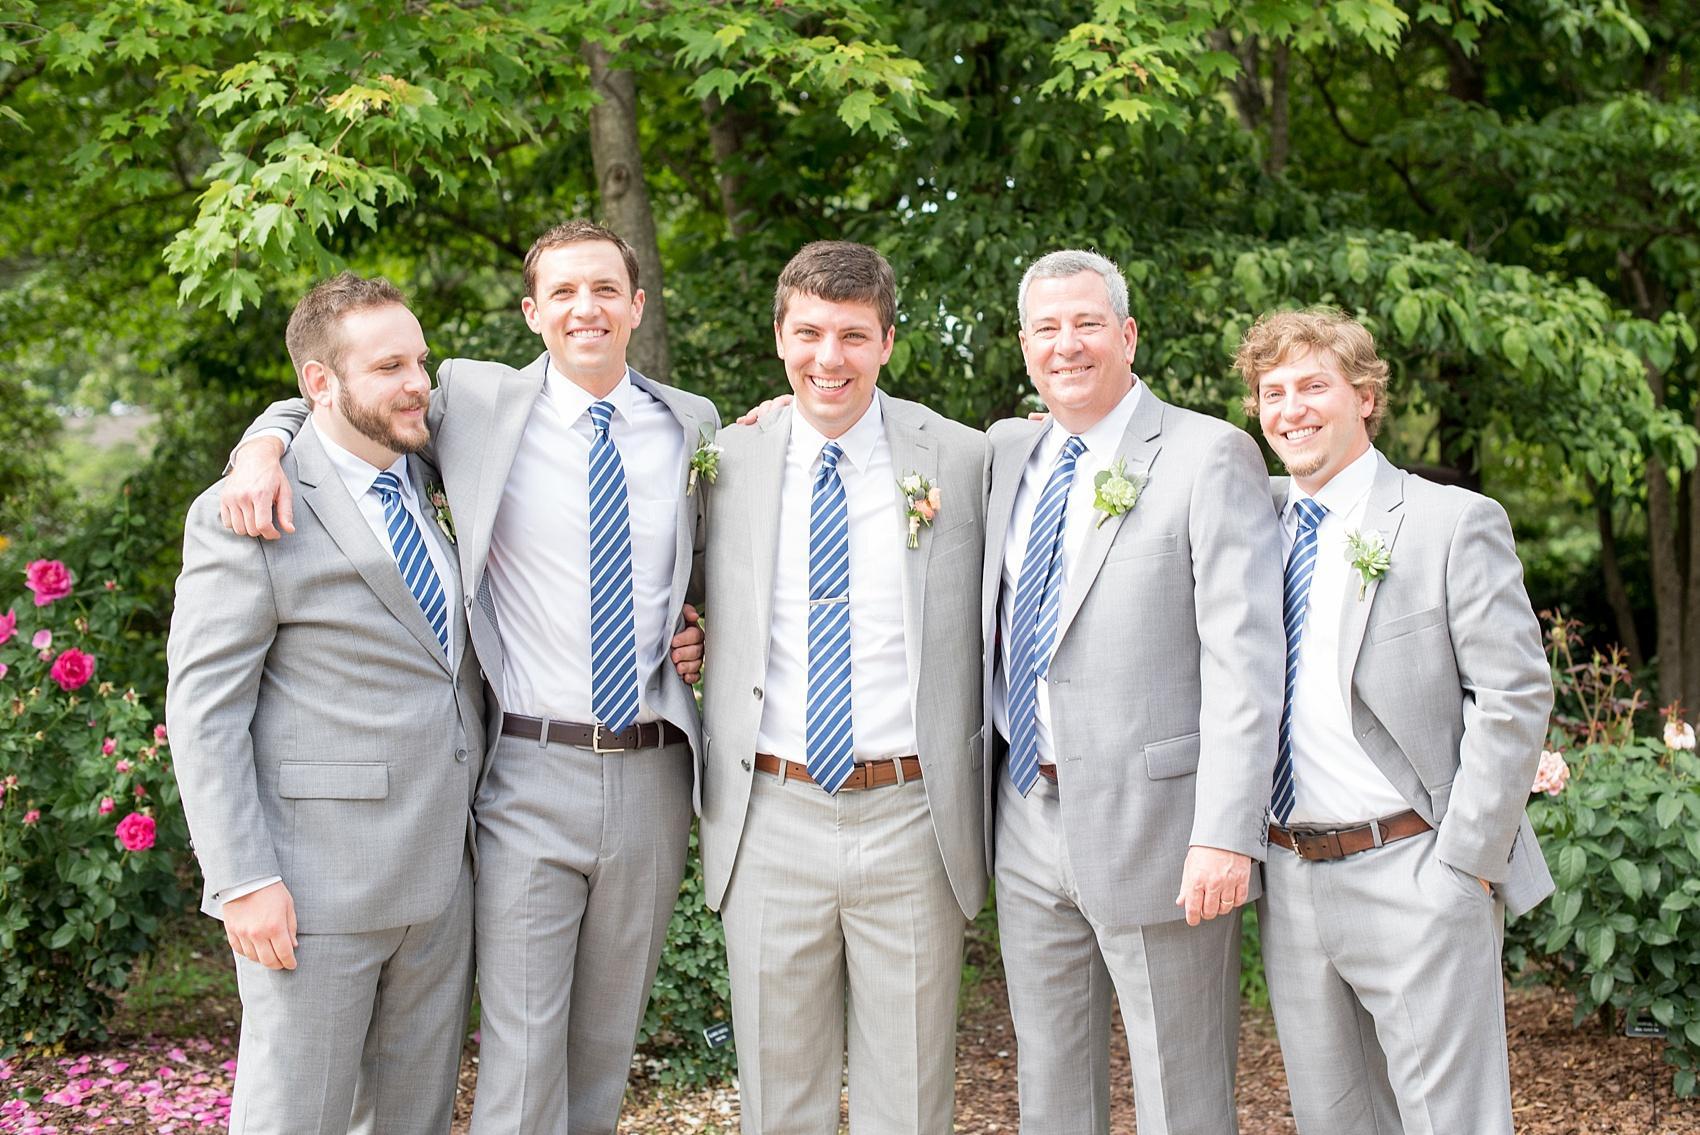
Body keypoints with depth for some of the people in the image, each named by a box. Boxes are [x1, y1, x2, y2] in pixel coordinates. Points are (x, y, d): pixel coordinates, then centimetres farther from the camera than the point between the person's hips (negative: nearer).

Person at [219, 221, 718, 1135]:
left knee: (608, 1042, 14)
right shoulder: (476, 400, 1)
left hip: (654, 774, 3)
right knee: (520, 1053, -3)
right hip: (531, 776, -3)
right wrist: (264, 446, -10)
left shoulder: (694, 425, 8)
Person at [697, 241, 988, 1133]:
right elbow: (705, 627, 15)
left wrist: (973, 807, 3)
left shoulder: (962, 459, 0)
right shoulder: (729, 463, 4)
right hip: (771, 821, 1)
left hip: (912, 821, -1)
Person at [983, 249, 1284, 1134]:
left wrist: (1226, 833, -22)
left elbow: (1245, 660, -14)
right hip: (1025, 820, 6)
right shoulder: (1006, 453, 11)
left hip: (1152, 825, -6)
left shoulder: (1211, 457, -8)